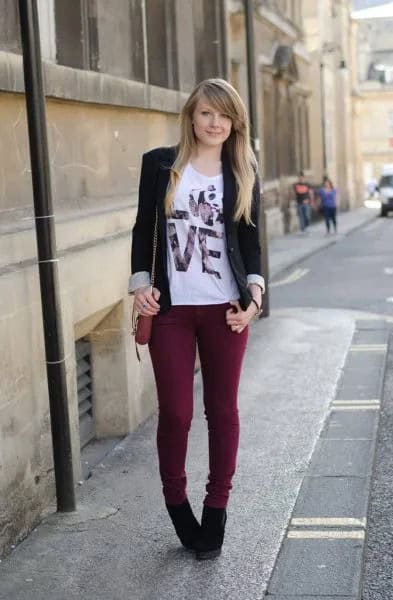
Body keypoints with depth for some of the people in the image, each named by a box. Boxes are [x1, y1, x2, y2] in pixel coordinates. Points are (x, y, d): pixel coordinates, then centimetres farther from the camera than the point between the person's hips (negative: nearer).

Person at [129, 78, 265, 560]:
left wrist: (255, 291, -6)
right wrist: (140, 284, -4)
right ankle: (176, 503, 21)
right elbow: (144, 228, 6)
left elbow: (250, 240, 7)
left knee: (222, 408, 8)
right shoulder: (159, 164, 3)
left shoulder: (243, 174, 6)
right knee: (174, 411, 1)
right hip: (170, 308, -1)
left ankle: (216, 507, 21)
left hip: (225, 307, 1)